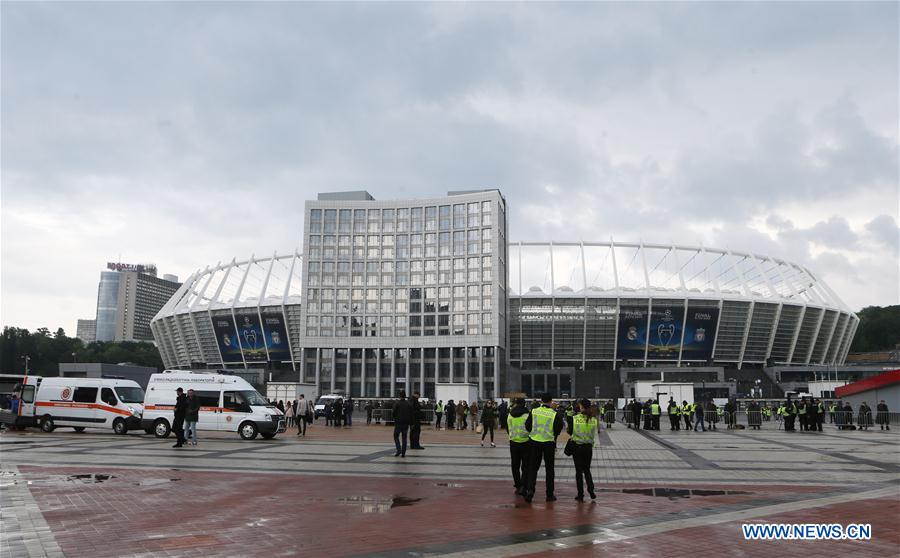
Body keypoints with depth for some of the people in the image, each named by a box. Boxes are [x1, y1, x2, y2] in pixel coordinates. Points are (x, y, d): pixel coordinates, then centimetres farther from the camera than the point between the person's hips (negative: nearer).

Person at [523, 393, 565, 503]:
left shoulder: (534, 412, -4)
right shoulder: (555, 414, -10)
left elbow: (527, 426, 1)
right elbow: (558, 430, -8)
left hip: (535, 441, 1)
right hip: (549, 443, -1)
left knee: (533, 467, 9)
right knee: (550, 468, 11)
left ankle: (530, 489, -10)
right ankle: (550, 495, 15)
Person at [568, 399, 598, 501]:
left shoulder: (575, 418, -11)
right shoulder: (594, 420, -6)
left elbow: (570, 432, -2)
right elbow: (594, 434, 4)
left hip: (577, 446, -2)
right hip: (589, 447, 2)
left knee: (579, 471, 7)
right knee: (587, 469, 18)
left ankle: (580, 495, 9)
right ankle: (591, 489, 2)